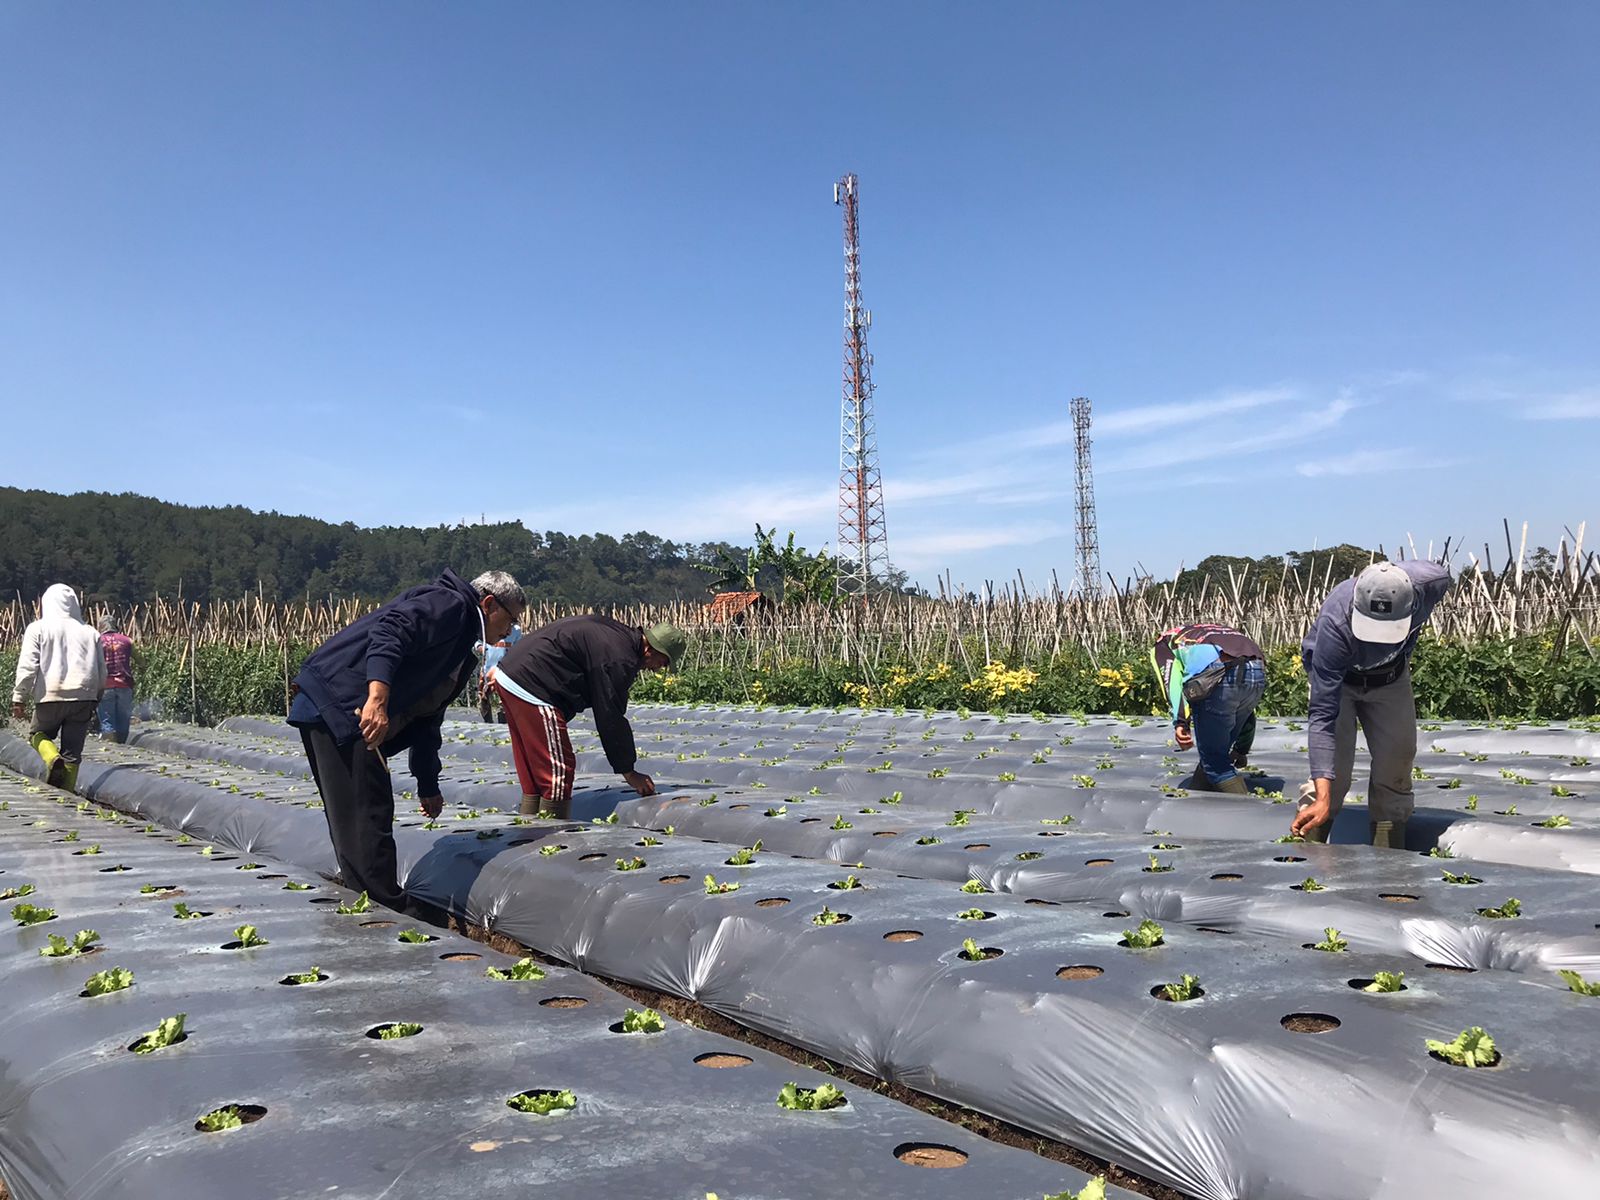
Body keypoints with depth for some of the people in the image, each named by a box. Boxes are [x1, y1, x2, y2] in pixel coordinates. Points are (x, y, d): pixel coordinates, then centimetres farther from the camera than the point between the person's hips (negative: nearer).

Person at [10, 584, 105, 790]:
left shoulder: (37, 629, 3)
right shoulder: (90, 633, 13)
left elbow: (27, 666, -5)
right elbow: (101, 671, 14)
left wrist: (19, 698, 0)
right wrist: (95, 700, 23)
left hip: (50, 697, -2)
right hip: (84, 697, 3)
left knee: (37, 734, 20)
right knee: (72, 752, 8)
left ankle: (53, 758, -10)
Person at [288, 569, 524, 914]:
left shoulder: (461, 651, 25)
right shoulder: (450, 604, -5)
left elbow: (426, 716, 30)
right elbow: (390, 630, -24)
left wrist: (428, 785, 33)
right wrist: (378, 698, -36)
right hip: (337, 702, -11)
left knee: (353, 822, 16)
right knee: (368, 815, -9)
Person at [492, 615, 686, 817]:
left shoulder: (615, 632, 13)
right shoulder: (619, 659, -17)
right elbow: (611, 719, -13)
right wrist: (628, 772, -4)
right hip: (530, 688, -11)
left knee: (534, 775, 15)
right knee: (558, 772, -6)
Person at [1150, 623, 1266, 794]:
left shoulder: (1162, 644, 30)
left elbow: (1171, 677, 3)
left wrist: (1180, 721, -7)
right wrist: (1242, 751, 52)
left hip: (1219, 677, -6)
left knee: (1214, 761, 7)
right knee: (1216, 752, 21)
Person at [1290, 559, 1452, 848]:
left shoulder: (1432, 582, -35)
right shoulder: (1334, 625, -44)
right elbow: (1323, 715, -42)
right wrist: (1322, 798, -48)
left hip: (1391, 676, 4)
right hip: (1337, 677, -4)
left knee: (1397, 759, 1)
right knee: (1334, 766, -16)